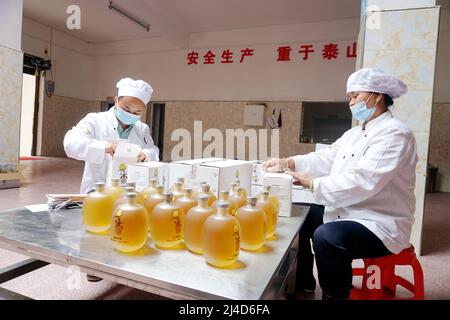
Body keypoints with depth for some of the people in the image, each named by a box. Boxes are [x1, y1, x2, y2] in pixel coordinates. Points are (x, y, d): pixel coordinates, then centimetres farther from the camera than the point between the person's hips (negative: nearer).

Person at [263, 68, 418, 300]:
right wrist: (288, 163, -8)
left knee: (326, 236, -33)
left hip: (380, 224, -9)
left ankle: (334, 295, -5)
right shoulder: (355, 133, 12)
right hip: (347, 212, 9)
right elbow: (326, 159, 5)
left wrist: (313, 184, -24)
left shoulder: (394, 133, -18)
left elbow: (362, 182, -29)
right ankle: (303, 284, 28)